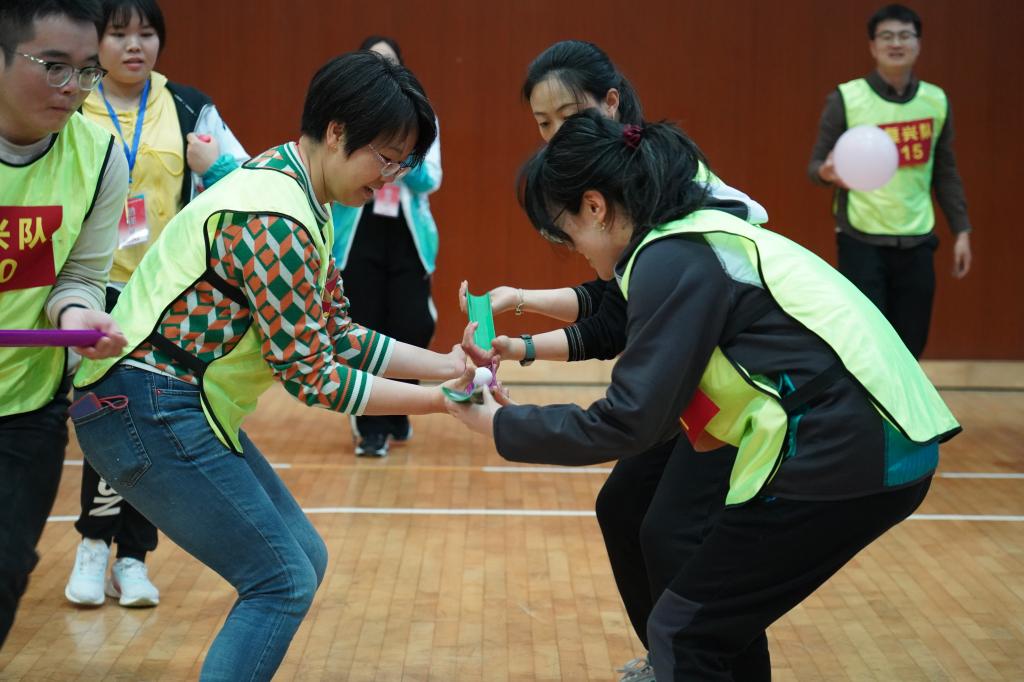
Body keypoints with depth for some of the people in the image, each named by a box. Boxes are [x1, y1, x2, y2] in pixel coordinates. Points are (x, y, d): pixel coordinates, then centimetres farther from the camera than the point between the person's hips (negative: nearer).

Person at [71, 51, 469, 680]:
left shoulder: (299, 199, 10)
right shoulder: (273, 222, -22)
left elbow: (336, 336, 14)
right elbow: (311, 377, -19)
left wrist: (441, 365, 7)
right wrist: (438, 401, -13)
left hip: (180, 408, 10)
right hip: (149, 409, -10)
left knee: (302, 561, 12)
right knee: (282, 582, -8)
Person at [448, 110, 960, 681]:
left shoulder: (671, 260, -12)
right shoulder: (704, 235, 17)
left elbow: (628, 423, -14)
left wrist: (500, 425, -3)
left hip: (843, 458, -9)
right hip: (882, 447, 9)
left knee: (685, 633, 0)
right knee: (721, 619, 21)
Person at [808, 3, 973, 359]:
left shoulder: (936, 101, 6)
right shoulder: (846, 99, -6)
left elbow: (945, 173, 14)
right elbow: (815, 165, -4)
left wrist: (961, 230, 10)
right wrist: (828, 172, -27)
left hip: (917, 242, 4)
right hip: (862, 241, -4)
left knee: (909, 345, 6)